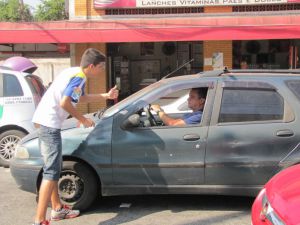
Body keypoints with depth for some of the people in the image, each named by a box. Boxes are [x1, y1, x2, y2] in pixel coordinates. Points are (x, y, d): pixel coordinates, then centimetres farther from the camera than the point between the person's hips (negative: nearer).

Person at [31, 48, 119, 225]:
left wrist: (106, 96, 30)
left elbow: (82, 98, 32)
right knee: (52, 171, -12)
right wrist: (83, 119, -11)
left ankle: (57, 208, 32)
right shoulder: (79, 77, -13)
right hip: (50, 123, -11)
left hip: (44, 121, 11)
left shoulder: (74, 73, 17)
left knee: (53, 168, 19)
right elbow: (64, 103, -23)